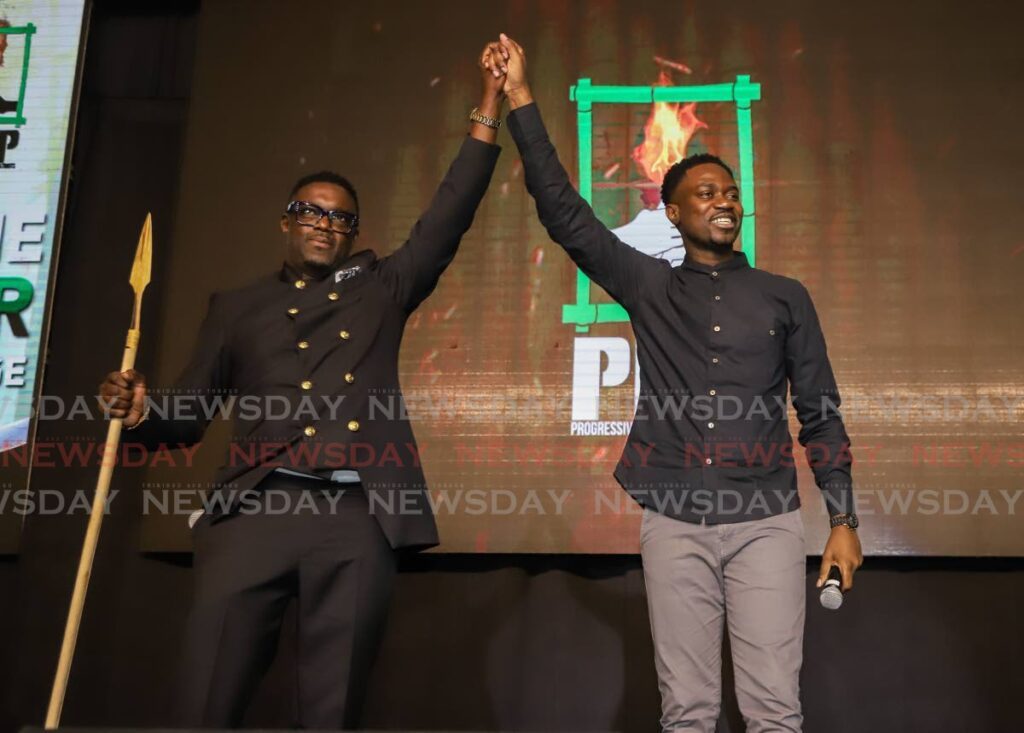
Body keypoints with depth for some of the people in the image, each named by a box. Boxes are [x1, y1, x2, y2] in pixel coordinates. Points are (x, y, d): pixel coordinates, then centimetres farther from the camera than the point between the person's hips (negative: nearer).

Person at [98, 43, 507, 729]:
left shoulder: (382, 289, 20)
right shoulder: (241, 307, 18)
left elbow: (449, 216, 15)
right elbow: (188, 415, 16)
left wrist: (491, 105, 12)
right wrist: (143, 413, -7)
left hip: (358, 521, 1)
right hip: (255, 511, 0)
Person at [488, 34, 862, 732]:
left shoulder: (785, 297, 9)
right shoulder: (649, 287, 9)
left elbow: (821, 413, 10)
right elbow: (565, 214, 2)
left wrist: (843, 519, 3)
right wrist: (521, 100, -2)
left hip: (766, 522, 0)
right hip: (674, 524, 0)